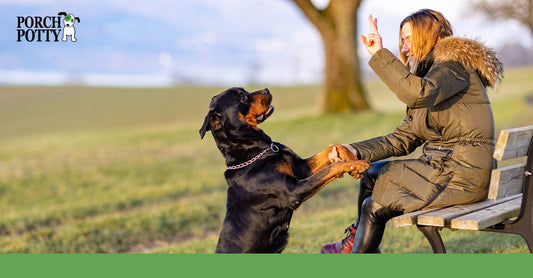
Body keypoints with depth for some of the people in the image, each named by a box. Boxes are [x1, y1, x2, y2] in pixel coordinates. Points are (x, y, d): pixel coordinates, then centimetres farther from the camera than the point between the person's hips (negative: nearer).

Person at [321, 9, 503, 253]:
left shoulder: (454, 65, -9)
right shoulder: (426, 74, 20)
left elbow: (418, 94, -33)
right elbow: (403, 138, 12)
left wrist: (379, 54, -24)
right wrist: (356, 151, -1)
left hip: (461, 176, -10)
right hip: (443, 165, 10)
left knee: (375, 207, -5)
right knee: (372, 174, 15)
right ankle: (358, 241, 25)